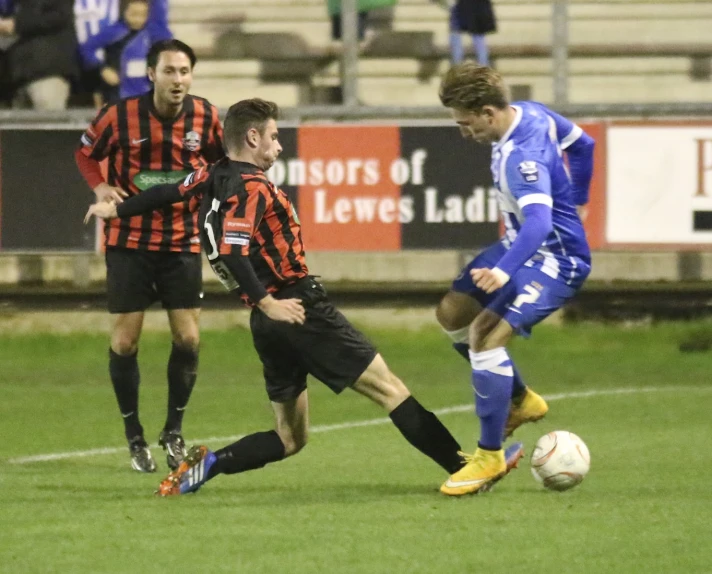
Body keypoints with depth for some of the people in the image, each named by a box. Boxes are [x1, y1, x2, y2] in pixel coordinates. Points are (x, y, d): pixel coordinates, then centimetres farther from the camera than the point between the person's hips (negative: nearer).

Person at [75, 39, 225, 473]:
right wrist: (100, 186, -13)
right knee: (125, 340, -1)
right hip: (130, 238, -2)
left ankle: (174, 433, 17)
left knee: (188, 338, -2)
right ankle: (135, 438, 15)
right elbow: (87, 152, 5)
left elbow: (222, 162, 12)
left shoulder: (206, 117, -6)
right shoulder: (120, 116, -12)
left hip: (182, 240, 2)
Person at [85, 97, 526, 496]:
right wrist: (266, 303, -23)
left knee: (290, 439, 13)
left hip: (271, 326, 9)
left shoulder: (213, 179, 11)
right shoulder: (252, 187, -12)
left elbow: (167, 192, 26)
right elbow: (233, 252, -24)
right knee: (389, 388, -7)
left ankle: (207, 464, -3)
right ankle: (463, 467, -9)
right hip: (300, 311, -9)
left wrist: (117, 209, 42)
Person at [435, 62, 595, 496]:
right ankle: (521, 401, 28)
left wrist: (506, 271, -62)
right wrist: (574, 201, 28)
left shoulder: (522, 158, -32)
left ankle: (490, 456, -14)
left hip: (556, 259, -11)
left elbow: (538, 222, -47)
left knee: (486, 334, -24)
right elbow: (581, 144, 14)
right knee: (453, 313, 14)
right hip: (522, 245, 11)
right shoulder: (530, 113, -4)